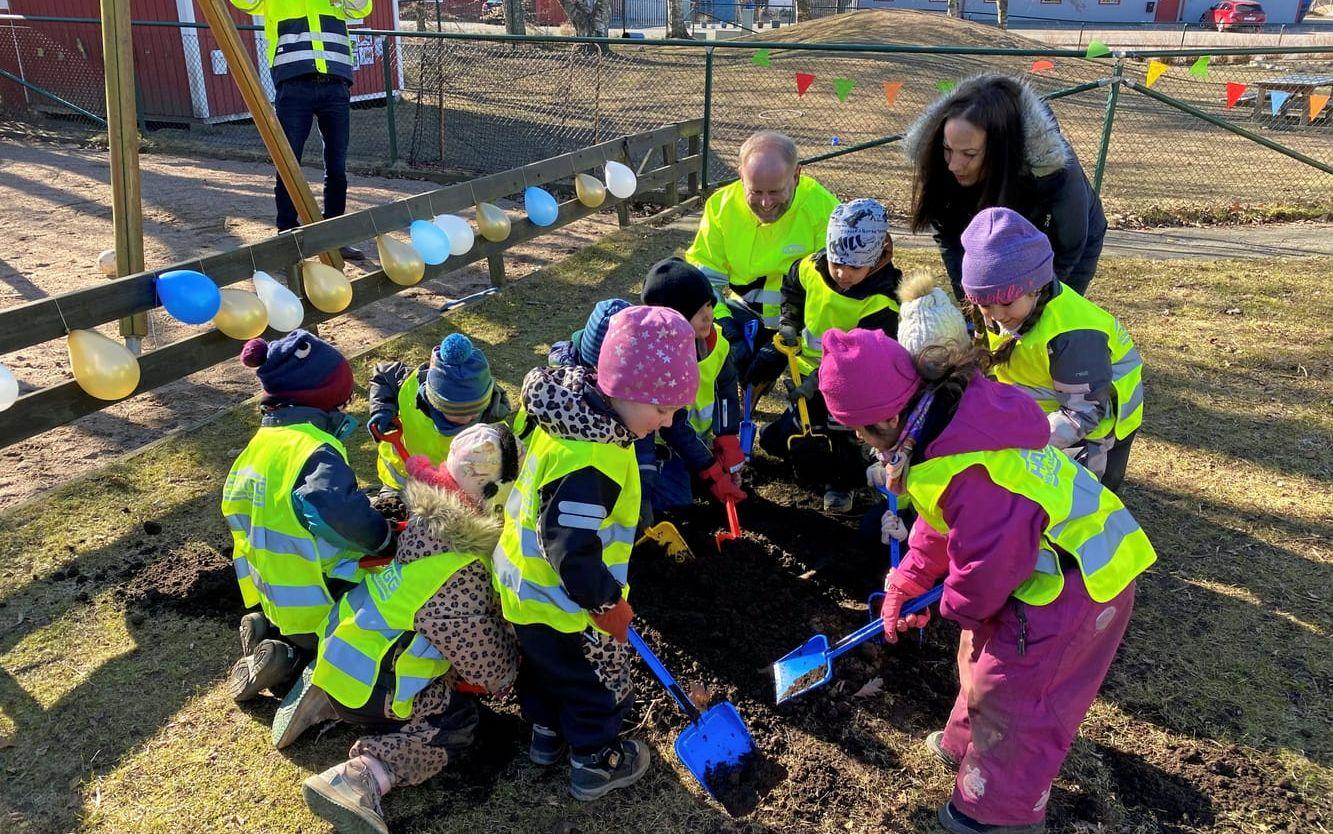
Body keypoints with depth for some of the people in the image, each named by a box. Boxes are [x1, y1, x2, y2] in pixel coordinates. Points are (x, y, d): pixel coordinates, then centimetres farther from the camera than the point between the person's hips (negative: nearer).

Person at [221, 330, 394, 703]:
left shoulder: (259, 445, 3)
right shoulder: (317, 451, -25)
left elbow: (236, 510, 14)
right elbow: (336, 509, -44)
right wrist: (383, 538, -25)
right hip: (322, 612, -9)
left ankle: (270, 636, 10)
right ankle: (296, 662, -6)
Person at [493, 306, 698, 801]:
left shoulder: (566, 412, -8)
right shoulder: (588, 464, -37)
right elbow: (573, 550, -34)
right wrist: (607, 604, -19)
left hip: (527, 587, 9)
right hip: (565, 607, -9)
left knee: (543, 667, 31)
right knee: (596, 686, 17)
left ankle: (547, 735, 54)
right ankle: (594, 764, 39)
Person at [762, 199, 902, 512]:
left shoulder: (880, 302, -27)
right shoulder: (811, 268, -12)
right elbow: (791, 287, 12)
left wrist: (819, 380, -35)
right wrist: (789, 322, 0)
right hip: (808, 367, 5)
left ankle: (842, 482, 4)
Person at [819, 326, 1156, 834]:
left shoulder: (965, 470, -35)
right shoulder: (947, 410, -2)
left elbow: (990, 561, -25)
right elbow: (936, 525, 10)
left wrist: (956, 605, -4)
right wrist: (903, 587, 11)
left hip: (1076, 584, -10)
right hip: (1038, 558, 10)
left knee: (1007, 695, 5)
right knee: (982, 653, 26)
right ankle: (968, 744, 50)